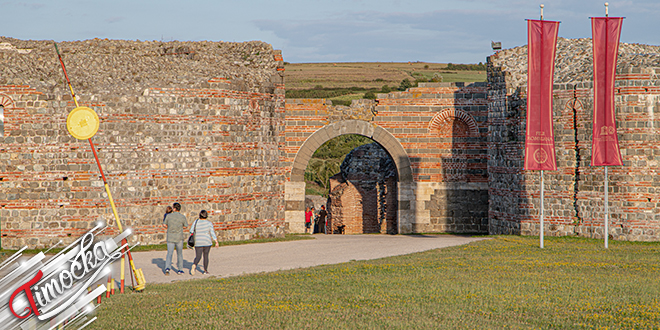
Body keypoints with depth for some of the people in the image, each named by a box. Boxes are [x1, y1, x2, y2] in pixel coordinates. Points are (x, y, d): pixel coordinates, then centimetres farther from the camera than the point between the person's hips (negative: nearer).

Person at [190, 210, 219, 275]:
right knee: (206, 256, 14)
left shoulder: (196, 222, -2)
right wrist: (216, 242, -7)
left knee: (198, 257, 1)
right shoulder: (209, 223, -4)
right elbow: (212, 233, -8)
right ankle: (205, 270, 17)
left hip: (198, 243, 0)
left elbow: (191, 231, 1)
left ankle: (194, 265, -28)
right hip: (207, 242, 0)